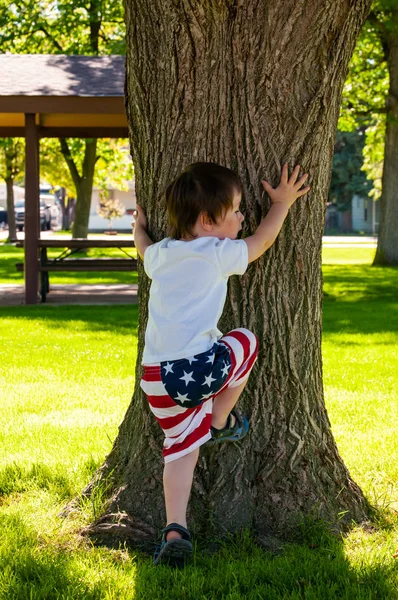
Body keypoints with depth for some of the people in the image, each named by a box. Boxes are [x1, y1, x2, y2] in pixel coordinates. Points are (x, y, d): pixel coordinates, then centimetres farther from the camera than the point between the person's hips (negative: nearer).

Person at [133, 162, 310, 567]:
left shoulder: (159, 255, 14)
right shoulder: (219, 255, 0)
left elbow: (143, 247, 40)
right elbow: (262, 241, 16)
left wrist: (139, 225, 61)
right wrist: (282, 203, 32)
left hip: (156, 378, 5)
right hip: (202, 366, -5)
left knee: (181, 446, 16)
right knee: (245, 342, 25)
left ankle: (175, 530, 2)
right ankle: (220, 425, 33)